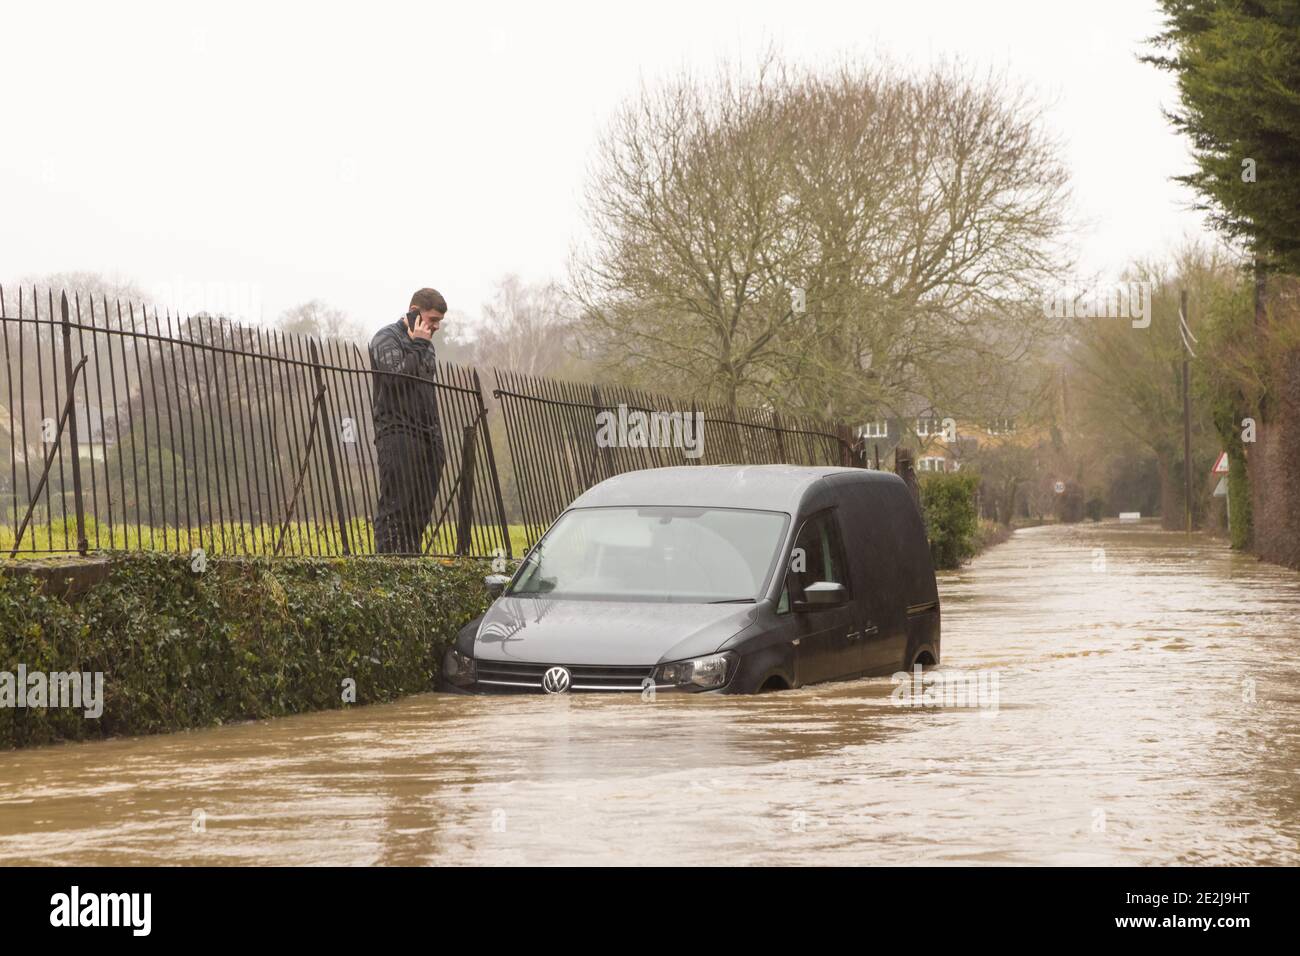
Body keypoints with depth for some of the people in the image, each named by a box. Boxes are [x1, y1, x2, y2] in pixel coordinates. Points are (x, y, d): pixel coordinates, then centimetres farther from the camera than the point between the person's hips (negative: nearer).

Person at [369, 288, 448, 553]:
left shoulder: (426, 345, 24)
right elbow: (395, 377, -18)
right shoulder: (387, 339, -1)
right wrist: (418, 346, -10)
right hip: (399, 435, -8)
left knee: (420, 511, 2)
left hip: (427, 438, 8)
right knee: (395, 508, -12)